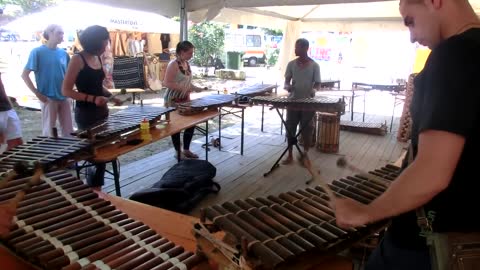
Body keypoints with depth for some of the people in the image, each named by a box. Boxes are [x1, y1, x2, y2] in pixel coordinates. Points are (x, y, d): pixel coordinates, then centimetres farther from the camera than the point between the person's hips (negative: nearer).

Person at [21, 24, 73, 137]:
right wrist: (37, 93, -12)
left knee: (68, 132, 9)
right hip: (48, 99, -4)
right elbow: (24, 74, -5)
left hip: (64, 98, 4)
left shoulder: (64, 53, 7)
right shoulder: (38, 52, -6)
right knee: (49, 132, 4)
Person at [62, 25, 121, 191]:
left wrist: (110, 95, 3)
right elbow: (66, 90, -15)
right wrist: (92, 99, -24)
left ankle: (95, 188, 25)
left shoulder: (98, 59, 9)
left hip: (102, 111, 8)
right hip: (85, 114, -7)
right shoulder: (78, 59, -12)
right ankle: (93, 188, 12)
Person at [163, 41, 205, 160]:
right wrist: (183, 88, -28)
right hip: (173, 101, -8)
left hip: (185, 99, 8)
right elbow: (166, 83, -22)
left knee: (191, 123, 10)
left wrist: (196, 88, 3)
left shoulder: (187, 63, 8)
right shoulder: (173, 65, -17)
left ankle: (186, 150, 25)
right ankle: (178, 152, 18)